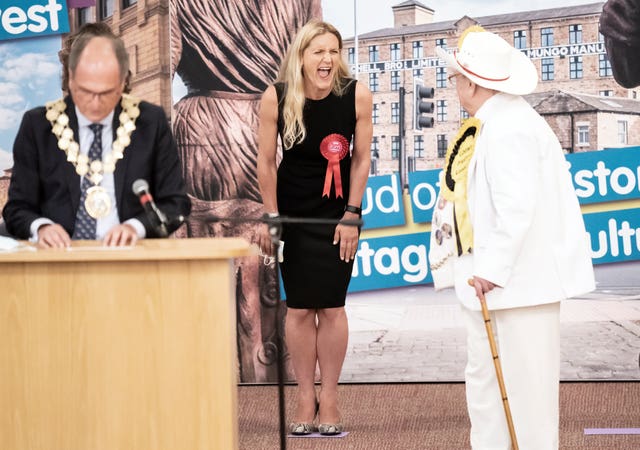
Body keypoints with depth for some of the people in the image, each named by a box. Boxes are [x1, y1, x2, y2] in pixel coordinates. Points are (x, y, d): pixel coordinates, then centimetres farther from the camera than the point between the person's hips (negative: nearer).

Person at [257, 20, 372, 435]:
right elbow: (267, 161, -6)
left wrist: (351, 214, -7)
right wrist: (270, 218, -5)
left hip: (337, 214, 0)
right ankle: (306, 397, 12)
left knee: (332, 307, 0)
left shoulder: (357, 96, -14)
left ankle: (329, 396, 11)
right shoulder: (276, 98, -14)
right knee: (299, 308, 2)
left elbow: (361, 158, -5)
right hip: (292, 215, 0)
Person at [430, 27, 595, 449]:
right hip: (487, 272, 11)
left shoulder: (507, 129, -21)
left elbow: (517, 208, -25)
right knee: (483, 373, 15)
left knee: (526, 377, -1)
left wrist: (494, 270, -21)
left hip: (522, 276, -10)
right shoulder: (494, 121, 10)